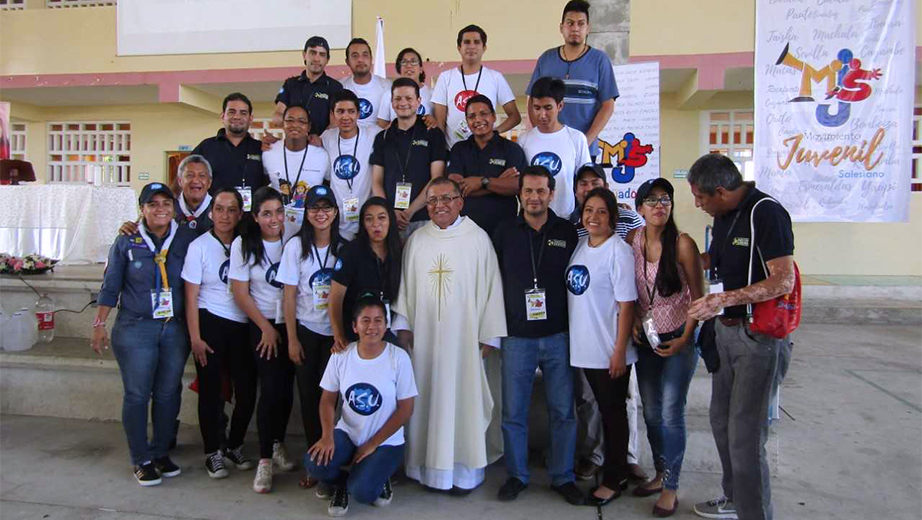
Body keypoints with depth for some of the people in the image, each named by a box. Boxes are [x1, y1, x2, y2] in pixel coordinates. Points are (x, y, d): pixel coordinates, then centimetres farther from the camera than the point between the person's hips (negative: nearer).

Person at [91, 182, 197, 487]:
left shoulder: (187, 239, 0)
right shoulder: (127, 242, -1)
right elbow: (111, 287, 3)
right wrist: (99, 325, 0)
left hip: (176, 329, 2)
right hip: (135, 329, -1)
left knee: (168, 394, 10)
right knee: (137, 395, 4)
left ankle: (161, 453, 26)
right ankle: (142, 460, 17)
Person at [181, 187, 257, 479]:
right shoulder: (199, 246, -4)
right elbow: (191, 297, -4)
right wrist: (195, 338, -9)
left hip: (242, 326, 3)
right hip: (211, 324, -3)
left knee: (247, 390, 4)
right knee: (211, 390, 7)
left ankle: (235, 446, 26)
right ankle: (213, 452, 23)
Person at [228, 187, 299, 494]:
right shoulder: (243, 245, -6)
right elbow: (240, 293, -5)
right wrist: (266, 327, -7)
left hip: (292, 324, 2)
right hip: (263, 325, -2)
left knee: (287, 387, 7)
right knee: (272, 388, -8)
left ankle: (278, 443, 29)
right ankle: (265, 460, 5)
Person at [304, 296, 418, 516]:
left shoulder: (399, 358, -15)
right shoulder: (341, 355, -6)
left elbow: (405, 409, -10)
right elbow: (328, 399, 0)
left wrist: (372, 444, -12)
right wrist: (327, 436, -17)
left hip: (385, 442, -3)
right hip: (347, 434, 3)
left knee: (362, 491, -24)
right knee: (314, 463, -24)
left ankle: (377, 481, 13)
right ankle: (344, 482, 10)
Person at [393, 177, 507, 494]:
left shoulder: (478, 239, -3)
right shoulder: (416, 241, 7)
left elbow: (491, 287, -3)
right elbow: (405, 288, 10)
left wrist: (488, 335, -5)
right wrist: (404, 327, 7)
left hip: (465, 337, -3)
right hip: (424, 336, 3)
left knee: (464, 398, 3)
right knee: (427, 398, 9)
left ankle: (466, 468, 18)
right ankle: (429, 464, 23)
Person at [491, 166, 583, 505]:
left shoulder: (568, 233, 3)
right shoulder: (504, 232, 3)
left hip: (558, 336, 0)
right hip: (517, 336, 0)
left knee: (563, 410, 7)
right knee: (513, 411, 6)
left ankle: (563, 477, 23)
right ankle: (516, 475, 23)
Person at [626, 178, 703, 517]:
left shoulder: (682, 244, -13)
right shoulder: (632, 241, -1)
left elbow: (698, 296, -9)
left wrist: (684, 338, -12)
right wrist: (633, 320, -1)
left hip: (678, 338, -4)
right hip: (646, 337, 4)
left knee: (671, 413, -3)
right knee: (651, 411, 12)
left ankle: (670, 488, 12)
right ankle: (660, 473, 31)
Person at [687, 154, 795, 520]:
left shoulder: (767, 213, -19)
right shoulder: (724, 215, 7)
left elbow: (783, 282, -24)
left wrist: (723, 299, -29)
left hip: (756, 334, -9)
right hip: (725, 328, 9)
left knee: (745, 433, -4)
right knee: (721, 420, 18)